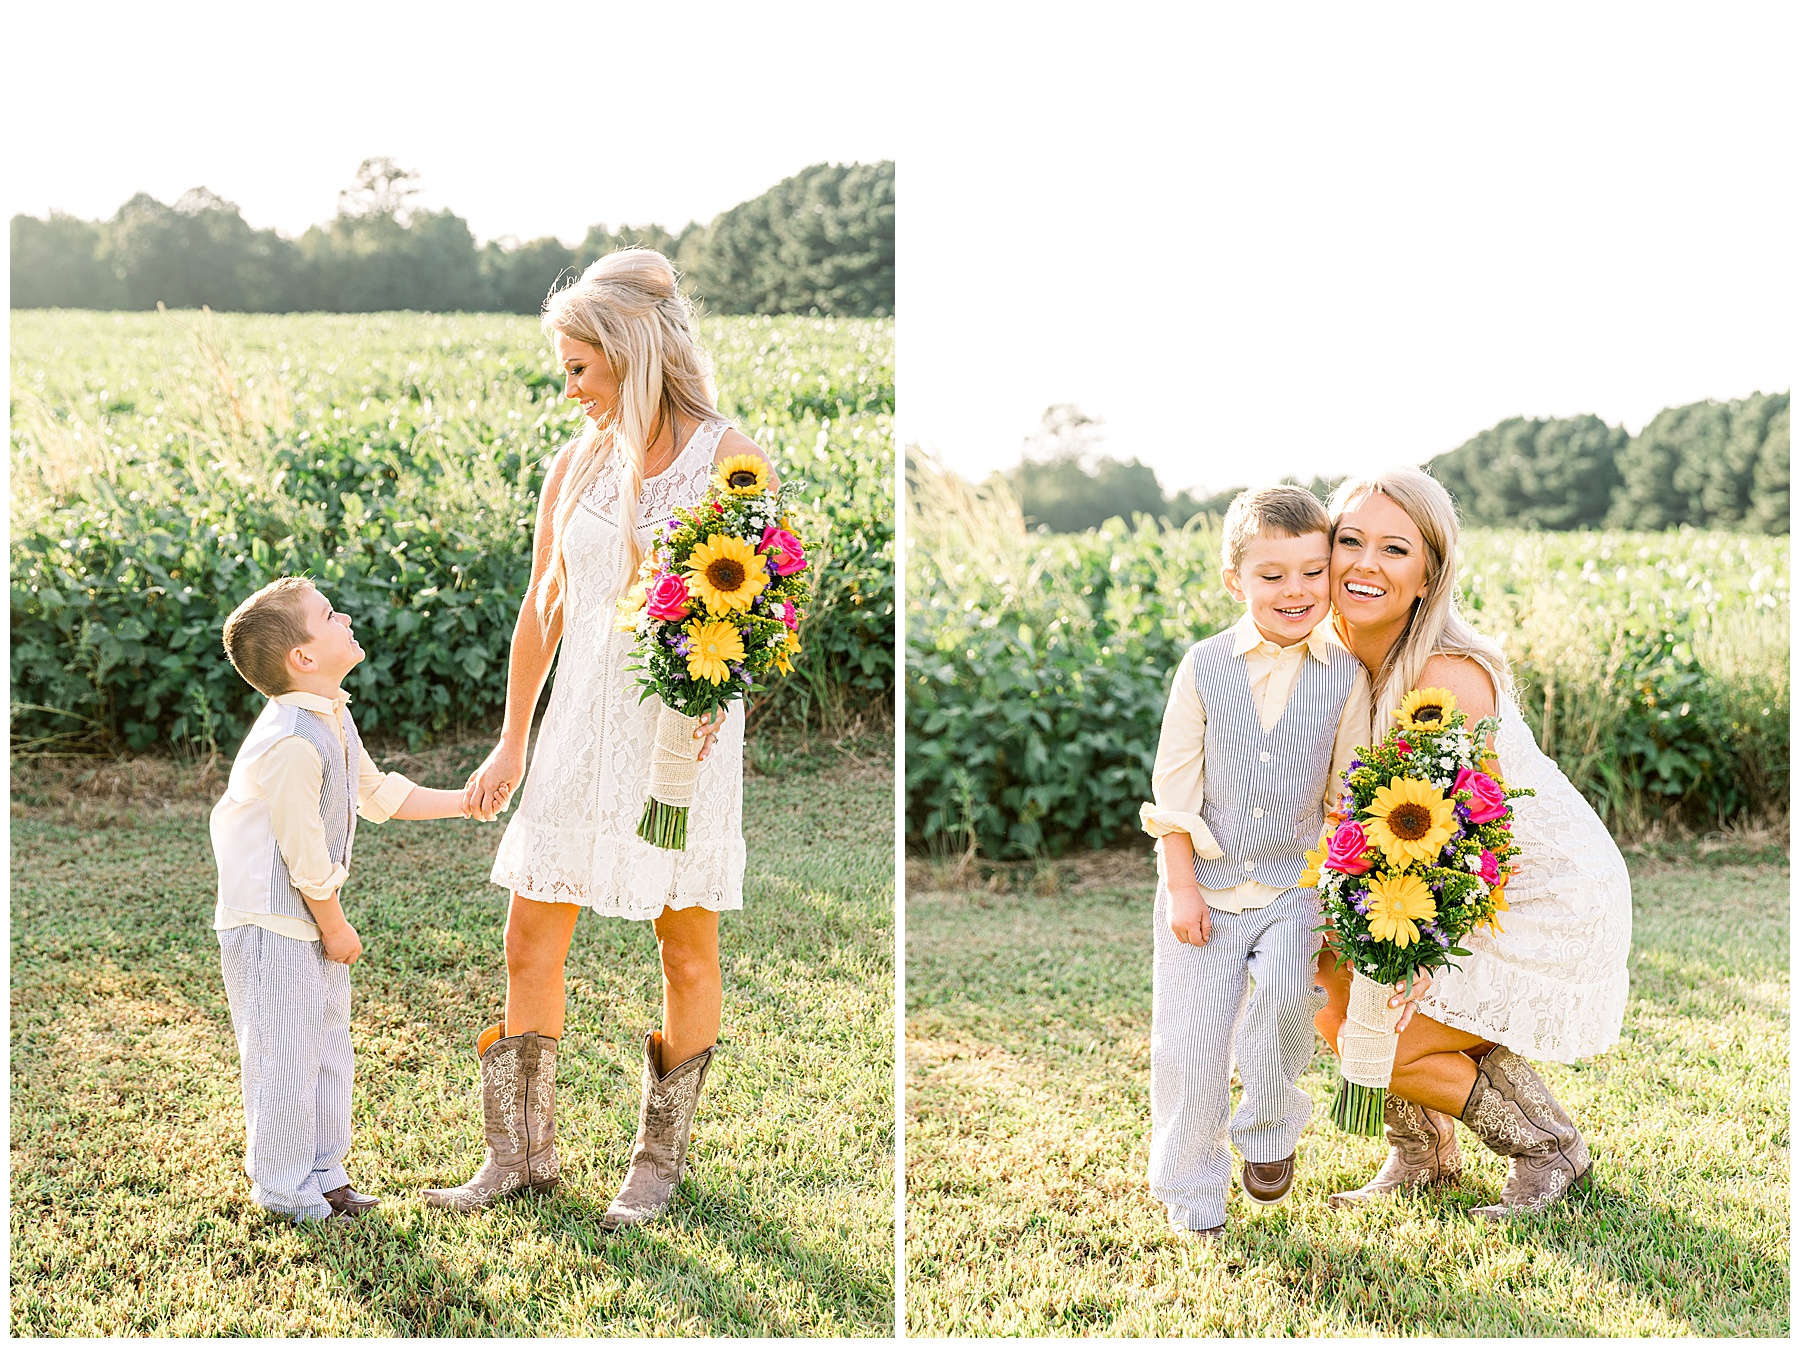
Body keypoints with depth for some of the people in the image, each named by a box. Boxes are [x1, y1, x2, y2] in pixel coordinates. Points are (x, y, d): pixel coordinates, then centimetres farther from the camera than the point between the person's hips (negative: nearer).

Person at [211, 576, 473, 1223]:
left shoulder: (333, 718, 6)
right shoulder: (291, 743, -27)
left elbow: (377, 793, 19)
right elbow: (303, 853, -22)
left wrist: (464, 801, 16)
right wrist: (335, 927, -11)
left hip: (310, 918, 10)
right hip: (271, 924, -10)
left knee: (328, 1047, 16)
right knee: (284, 1055, 0)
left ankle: (323, 1171, 28)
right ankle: (284, 1187, 14)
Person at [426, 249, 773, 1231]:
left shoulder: (729, 460, -7)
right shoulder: (576, 465, 6)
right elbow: (543, 608, 13)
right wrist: (511, 742, 16)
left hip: (684, 735, -4)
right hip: (581, 726, 5)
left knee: (687, 955, 6)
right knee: (531, 941, 5)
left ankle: (659, 1159, 22)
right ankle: (520, 1154, 18)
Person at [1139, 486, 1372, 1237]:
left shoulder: (1344, 676, -3)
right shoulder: (1205, 668, -4)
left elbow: (1350, 795, 2)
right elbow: (1175, 786, -1)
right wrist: (1181, 888, -6)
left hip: (1296, 884, -1)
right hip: (1205, 883, 1)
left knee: (1286, 987, -27)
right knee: (1189, 1042, 1)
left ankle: (1269, 1132, 1)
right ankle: (1191, 1198, 21)